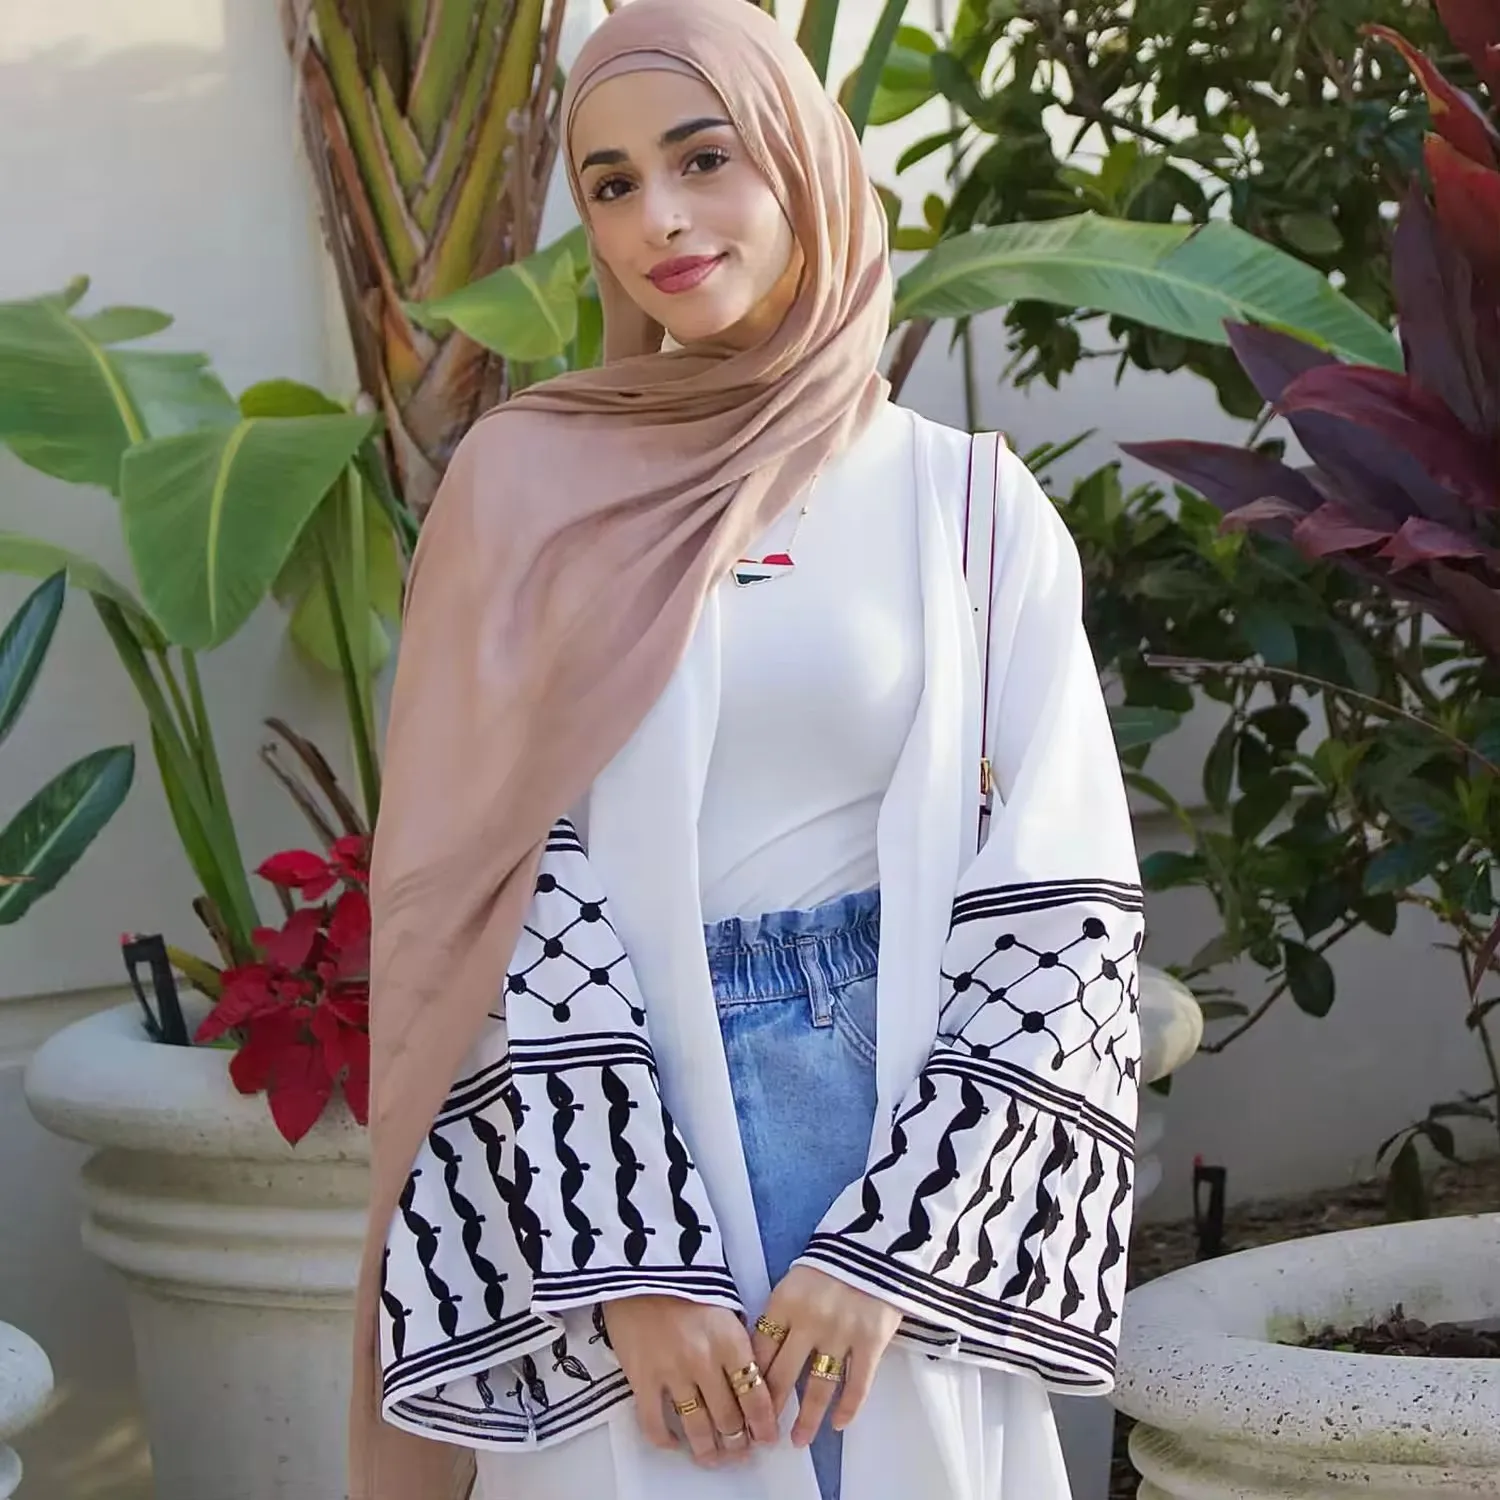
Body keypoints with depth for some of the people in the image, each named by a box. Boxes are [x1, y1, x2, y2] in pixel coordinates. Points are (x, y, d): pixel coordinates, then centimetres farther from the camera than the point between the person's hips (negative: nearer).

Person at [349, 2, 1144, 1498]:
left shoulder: (968, 504, 2)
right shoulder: (531, 489, 0)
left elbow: (1058, 899, -2)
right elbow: (503, 894, -6)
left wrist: (889, 1243, -11)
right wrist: (633, 1261, -14)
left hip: (903, 1108, 1)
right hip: (610, 1123, -1)